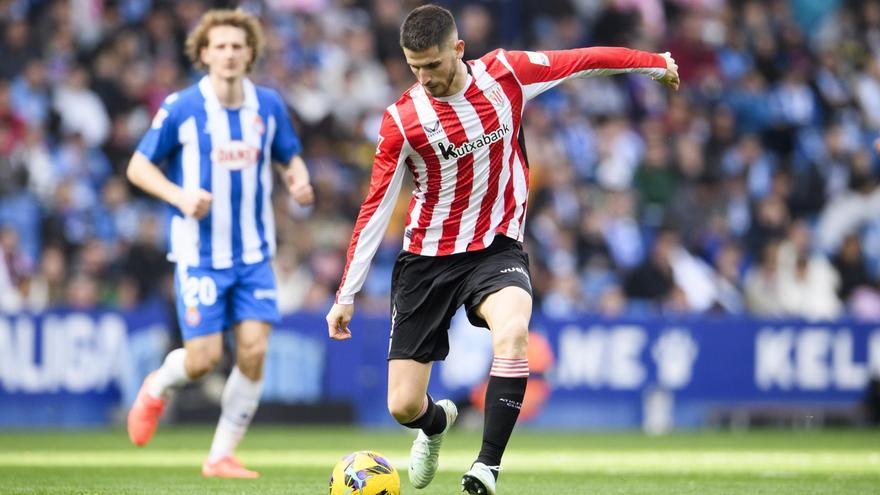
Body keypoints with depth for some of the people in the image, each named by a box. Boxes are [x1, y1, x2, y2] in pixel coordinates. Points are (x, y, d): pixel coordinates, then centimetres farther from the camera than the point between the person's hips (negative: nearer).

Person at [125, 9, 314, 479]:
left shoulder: (268, 105, 2)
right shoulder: (181, 108, -8)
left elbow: (290, 157, 16)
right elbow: (138, 166, -2)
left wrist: (299, 180, -8)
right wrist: (180, 197, -19)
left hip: (253, 252, 3)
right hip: (200, 254, -3)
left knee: (254, 352, -8)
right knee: (204, 358, -7)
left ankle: (221, 455, 6)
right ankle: (156, 388, 29)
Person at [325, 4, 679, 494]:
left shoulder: (506, 73, -7)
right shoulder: (402, 120, -11)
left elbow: (584, 60, 7)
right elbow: (376, 209, -5)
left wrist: (658, 63, 17)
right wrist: (347, 295, -4)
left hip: (496, 249, 0)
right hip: (428, 259, 0)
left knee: (513, 333, -35)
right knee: (404, 406, -2)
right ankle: (437, 423, 38)